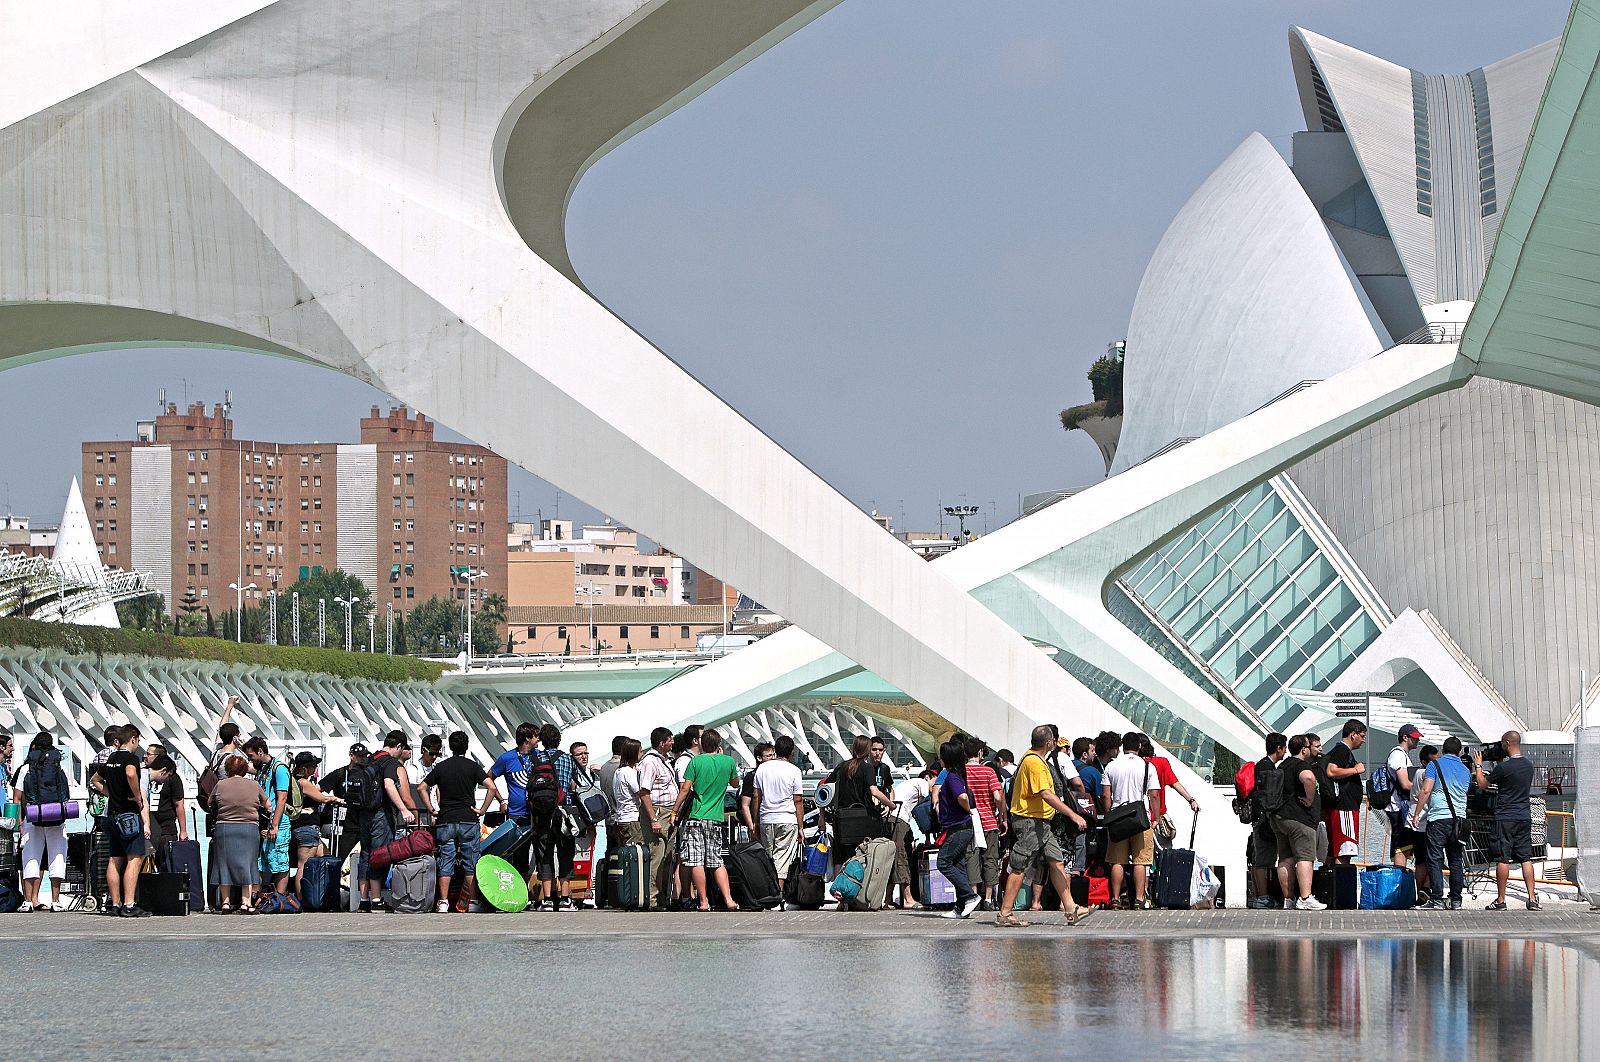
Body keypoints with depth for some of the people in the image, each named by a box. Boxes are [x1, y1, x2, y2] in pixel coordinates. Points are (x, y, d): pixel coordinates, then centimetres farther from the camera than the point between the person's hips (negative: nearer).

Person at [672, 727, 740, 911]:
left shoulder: (696, 761, -5)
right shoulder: (728, 761, 4)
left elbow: (685, 789, -8)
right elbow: (734, 782, 23)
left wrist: (675, 811, 1)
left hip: (696, 816, -4)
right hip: (716, 819, 4)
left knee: (696, 862, -2)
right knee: (717, 862, 10)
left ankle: (704, 901, -4)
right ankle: (728, 899, -1)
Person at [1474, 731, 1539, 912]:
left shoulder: (1504, 767, -15)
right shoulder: (1528, 766, 7)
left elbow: (1483, 785, -3)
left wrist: (1478, 766, 13)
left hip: (1506, 817, -6)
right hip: (1525, 816, 6)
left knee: (1503, 859, -1)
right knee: (1526, 858, 7)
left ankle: (1500, 900, 2)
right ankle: (1532, 899, 1)